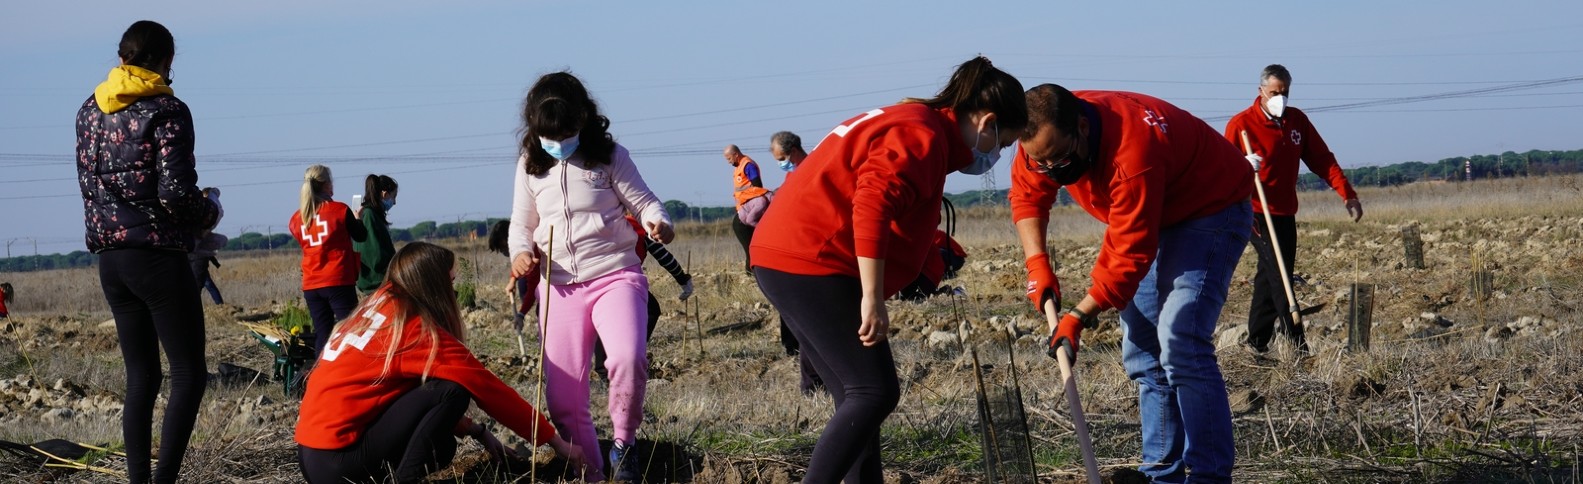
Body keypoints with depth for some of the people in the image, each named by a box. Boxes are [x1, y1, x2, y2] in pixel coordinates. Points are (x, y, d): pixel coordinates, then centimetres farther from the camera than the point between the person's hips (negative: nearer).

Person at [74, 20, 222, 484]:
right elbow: (176, 192, -16)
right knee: (189, 375, -2)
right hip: (158, 255, -7)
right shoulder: (165, 110, -10)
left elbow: (90, 183, 16)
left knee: (140, 376, 12)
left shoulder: (89, 111, 11)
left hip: (109, 258, 7)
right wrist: (210, 212, 2)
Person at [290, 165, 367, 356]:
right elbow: (361, 236, 5)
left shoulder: (297, 218, 6)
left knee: (322, 334, 7)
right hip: (338, 282, -5)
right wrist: (357, 218, 24)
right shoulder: (340, 210, -7)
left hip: (311, 285, 5)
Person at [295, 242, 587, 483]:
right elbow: (489, 390, -6)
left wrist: (476, 431, 17)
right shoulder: (419, 330, -12)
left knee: (440, 445, 22)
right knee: (451, 390, -13)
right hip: (337, 460, -9)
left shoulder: (382, 304, 12)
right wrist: (557, 442, 2)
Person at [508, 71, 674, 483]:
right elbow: (521, 224, 16)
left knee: (629, 357, -30)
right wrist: (521, 252, -6)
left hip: (616, 275, -3)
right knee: (562, 394, 0)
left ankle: (623, 443, -7)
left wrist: (658, 221, -22)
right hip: (560, 286, 3)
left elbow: (642, 201, 1)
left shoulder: (609, 156, 0)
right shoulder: (530, 166, 9)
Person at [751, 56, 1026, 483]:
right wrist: (873, 299, -26)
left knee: (858, 397, 11)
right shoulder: (923, 137, -12)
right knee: (874, 392, -11)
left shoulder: (911, 124, 20)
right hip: (812, 265, -11)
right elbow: (872, 207, -25)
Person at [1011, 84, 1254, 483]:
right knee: (1141, 351, 6)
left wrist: (1079, 316, -29)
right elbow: (1026, 195, 2)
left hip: (1211, 209, -9)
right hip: (1155, 217, 9)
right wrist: (1037, 263, -11)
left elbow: (1130, 255, -34)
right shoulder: (1045, 137, -16)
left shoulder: (1131, 157, -39)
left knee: (1179, 343, -22)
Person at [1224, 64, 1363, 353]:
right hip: (1256, 213, -6)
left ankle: (1257, 343, 16)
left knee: (1269, 278, 9)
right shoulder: (1241, 124, -9)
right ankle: (1298, 346, -19)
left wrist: (1347, 194, -3)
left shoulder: (1297, 120, 7)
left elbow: (1322, 159, 6)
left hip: (1285, 214, 6)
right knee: (1279, 275, -15)